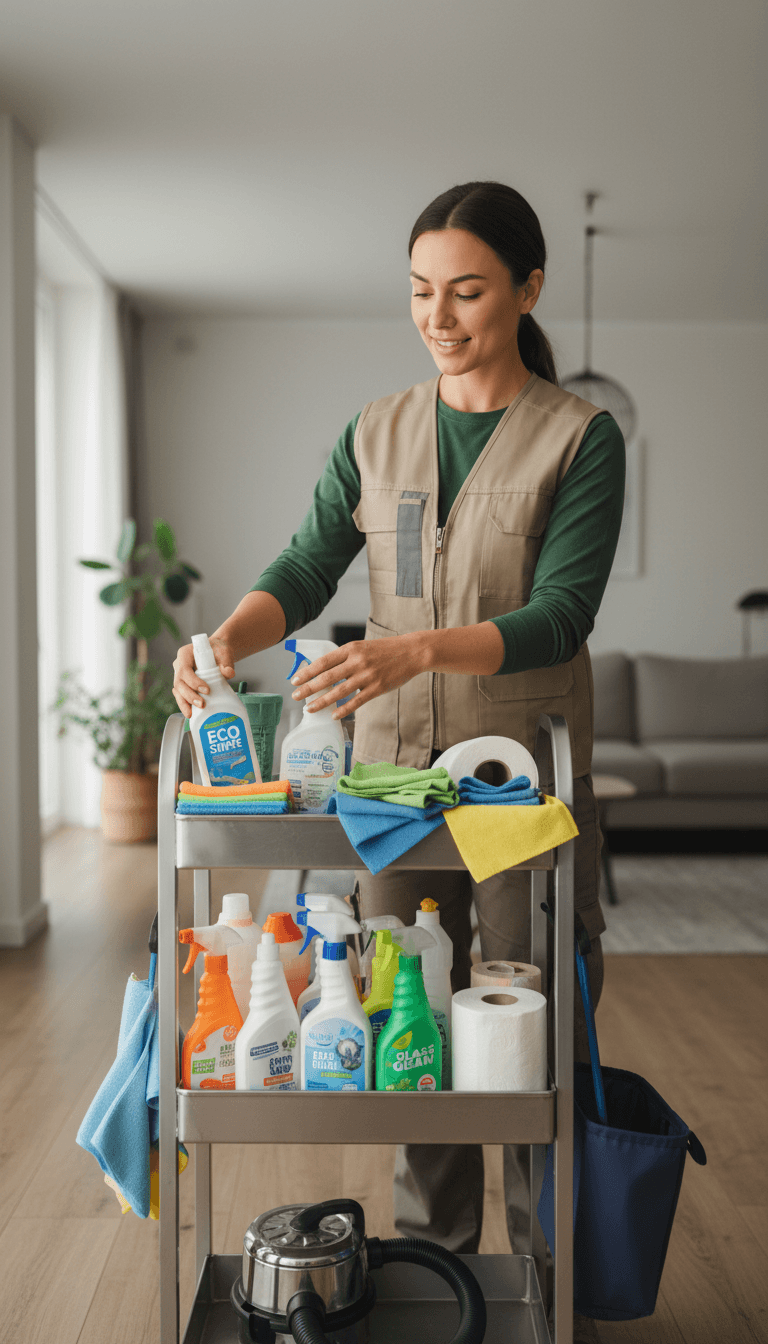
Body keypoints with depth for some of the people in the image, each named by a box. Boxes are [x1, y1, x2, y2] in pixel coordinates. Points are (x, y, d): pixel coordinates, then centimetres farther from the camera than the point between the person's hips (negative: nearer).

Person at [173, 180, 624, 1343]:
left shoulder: (579, 437, -5)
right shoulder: (376, 435, 7)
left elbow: (560, 615, -16)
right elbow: (305, 571, 0)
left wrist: (415, 650, -32)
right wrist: (226, 640, -21)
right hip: (394, 768, 4)